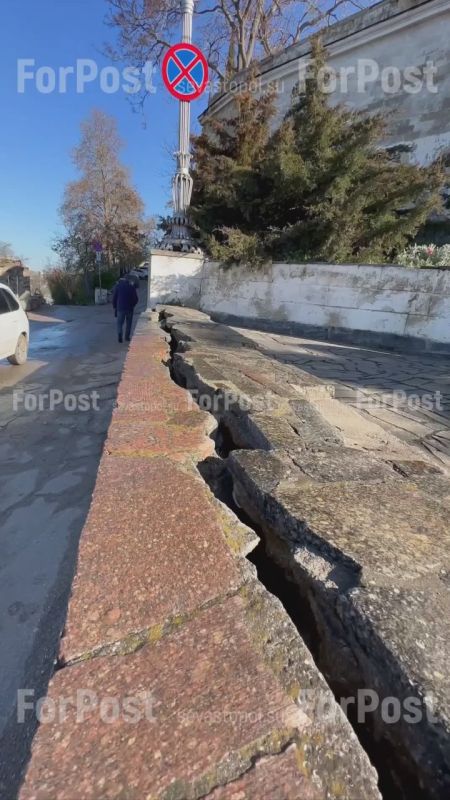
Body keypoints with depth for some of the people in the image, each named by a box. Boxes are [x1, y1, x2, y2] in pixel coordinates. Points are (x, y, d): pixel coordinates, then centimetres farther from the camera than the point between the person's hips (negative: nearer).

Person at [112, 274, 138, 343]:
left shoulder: (117, 286, 1)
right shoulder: (132, 286, 1)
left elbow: (114, 297, 2)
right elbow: (135, 298, 2)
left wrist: (114, 306, 13)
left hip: (120, 307, 0)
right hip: (129, 308, 1)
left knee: (120, 323, 4)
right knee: (128, 323, 13)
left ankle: (120, 334, -19)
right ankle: (127, 337, 15)